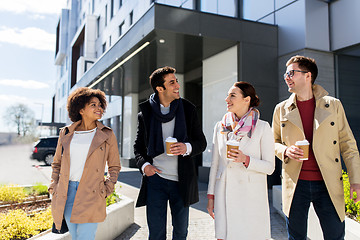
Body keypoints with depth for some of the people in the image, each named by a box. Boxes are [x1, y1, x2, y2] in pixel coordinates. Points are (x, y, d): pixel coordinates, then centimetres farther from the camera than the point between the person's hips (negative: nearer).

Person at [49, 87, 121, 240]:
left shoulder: (107, 135, 1)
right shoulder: (66, 133, 7)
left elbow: (114, 167, 10)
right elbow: (57, 163, 18)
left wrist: (107, 189, -1)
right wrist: (54, 186, 7)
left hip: (91, 195, -3)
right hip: (67, 193, 3)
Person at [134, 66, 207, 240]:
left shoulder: (188, 109, 2)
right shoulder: (145, 113, 3)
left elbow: (201, 142, 5)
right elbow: (138, 146, 12)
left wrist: (187, 147, -16)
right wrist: (144, 165, -7)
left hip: (181, 180, 1)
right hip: (155, 178, 0)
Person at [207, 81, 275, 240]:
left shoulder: (262, 128, -3)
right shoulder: (221, 127, 7)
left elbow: (270, 167, -3)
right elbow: (215, 164, 11)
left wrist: (246, 160, -20)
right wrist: (211, 196, 9)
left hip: (251, 196, -3)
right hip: (225, 195, 3)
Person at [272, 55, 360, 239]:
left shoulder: (333, 105, 3)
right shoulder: (281, 109, 6)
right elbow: (274, 142, 14)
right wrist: (285, 151, -8)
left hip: (328, 185, -1)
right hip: (295, 184, 1)